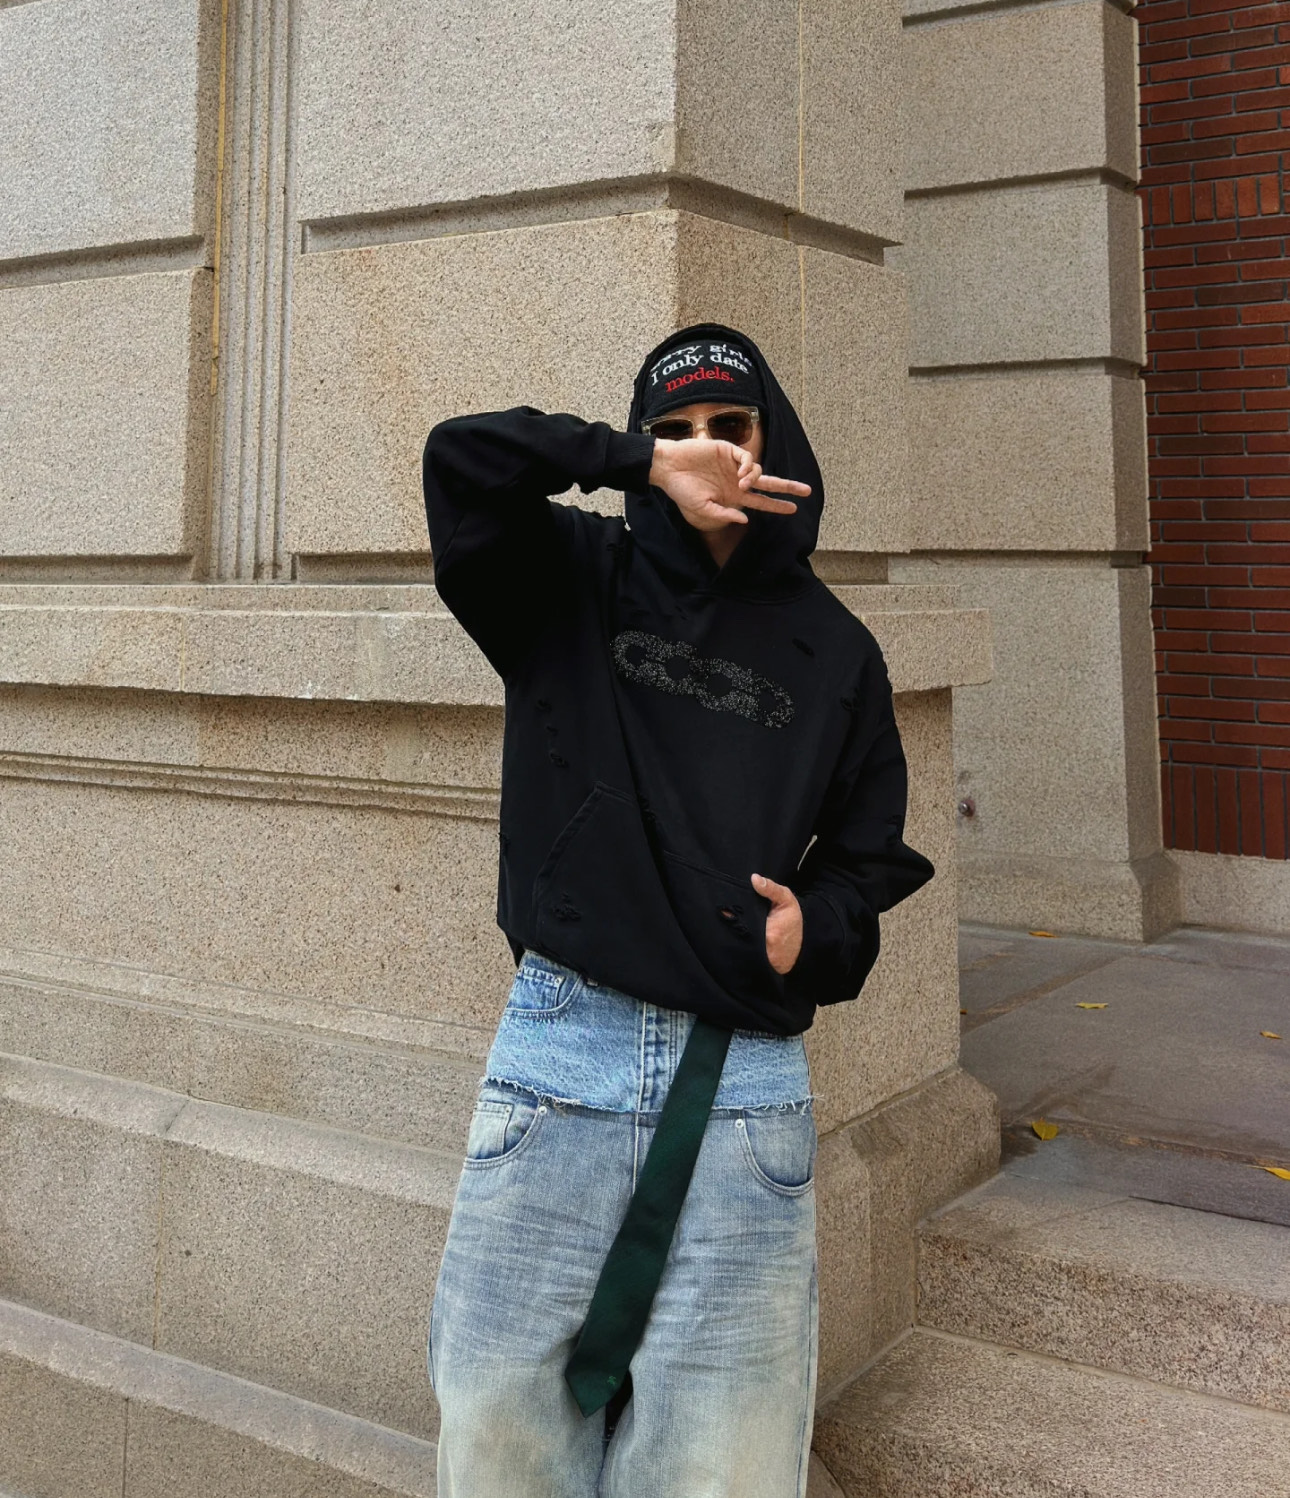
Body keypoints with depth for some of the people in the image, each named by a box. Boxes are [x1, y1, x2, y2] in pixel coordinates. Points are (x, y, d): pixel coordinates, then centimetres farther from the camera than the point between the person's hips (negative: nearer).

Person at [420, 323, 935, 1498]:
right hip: (561, 1054, -1)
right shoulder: (575, 583, 8)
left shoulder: (834, 649, 13)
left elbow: (872, 849, 17)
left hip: (749, 1081, 1)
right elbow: (462, 459, -8)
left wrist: (818, 927, -4)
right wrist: (643, 464, -12)